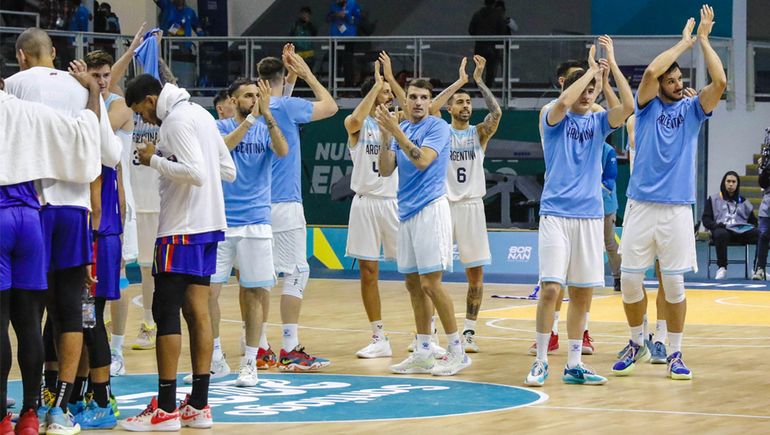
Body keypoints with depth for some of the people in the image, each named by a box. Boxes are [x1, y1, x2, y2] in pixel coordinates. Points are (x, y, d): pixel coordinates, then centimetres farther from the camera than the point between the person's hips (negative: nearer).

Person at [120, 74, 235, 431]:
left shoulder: (176, 121, -14)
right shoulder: (200, 114, 15)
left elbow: (196, 173, -24)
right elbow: (228, 171, 19)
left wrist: (155, 161, -12)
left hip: (182, 228, -9)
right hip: (208, 224, 9)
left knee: (166, 312, -6)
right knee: (197, 310, 9)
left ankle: (166, 409, -6)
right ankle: (198, 406, 10)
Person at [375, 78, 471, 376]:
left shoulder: (438, 127, -7)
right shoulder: (401, 128, 13)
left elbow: (423, 160, -21)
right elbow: (386, 170, 6)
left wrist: (396, 132, -23)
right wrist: (386, 137, -9)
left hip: (430, 209, -7)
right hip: (407, 212, 7)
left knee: (430, 282, -11)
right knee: (413, 283, 8)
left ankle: (457, 351, -5)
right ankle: (423, 354, 14)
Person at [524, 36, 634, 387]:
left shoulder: (598, 122, 10)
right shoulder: (555, 119, 1)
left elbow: (628, 106, -8)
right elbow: (563, 102, -23)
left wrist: (611, 63, -10)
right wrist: (592, 70, -15)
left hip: (590, 216, 4)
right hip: (555, 214, -4)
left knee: (582, 292, 5)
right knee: (550, 288, -12)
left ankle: (574, 365, 12)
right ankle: (541, 362, -3)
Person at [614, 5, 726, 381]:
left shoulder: (692, 108, 6)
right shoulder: (647, 106, 4)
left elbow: (719, 83, -11)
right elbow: (650, 73, -16)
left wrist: (703, 39, -9)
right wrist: (684, 42, -8)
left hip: (677, 208, 0)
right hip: (641, 205, 0)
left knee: (674, 284, 1)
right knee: (629, 280, 2)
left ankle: (675, 355, 9)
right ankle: (637, 344, 21)